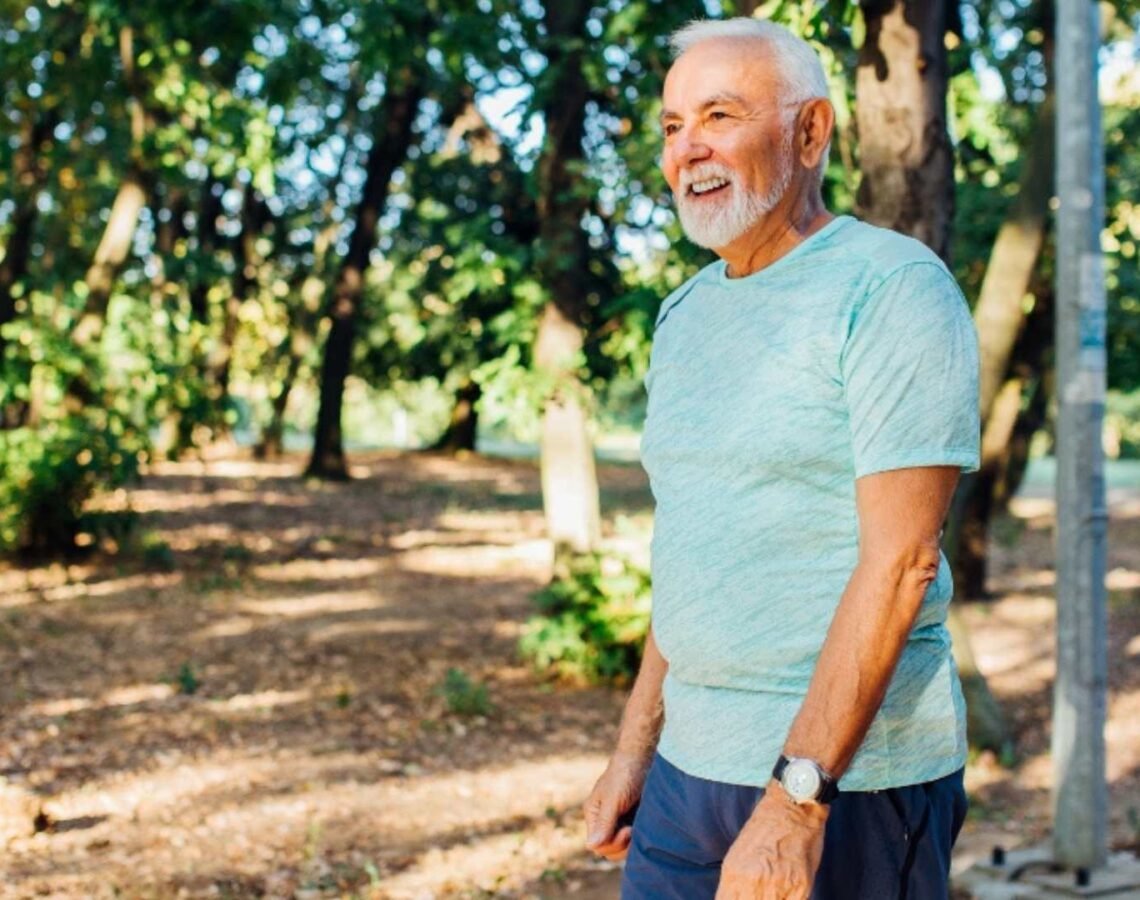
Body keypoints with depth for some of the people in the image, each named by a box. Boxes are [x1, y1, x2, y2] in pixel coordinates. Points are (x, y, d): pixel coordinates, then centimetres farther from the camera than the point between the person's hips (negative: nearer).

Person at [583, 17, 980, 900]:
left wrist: (797, 796, -23)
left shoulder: (893, 288, -12)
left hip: (848, 778, -6)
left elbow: (901, 562, -19)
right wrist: (635, 750, 13)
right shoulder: (686, 312, 11)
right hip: (690, 767, 7)